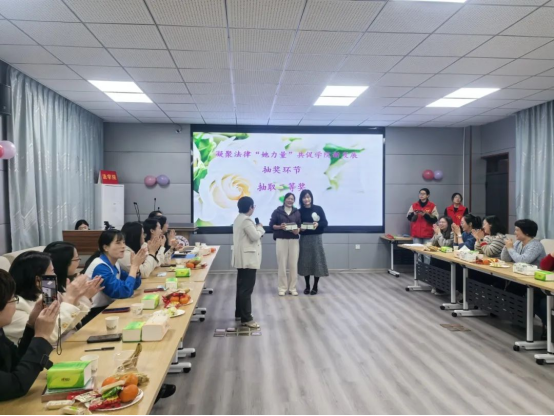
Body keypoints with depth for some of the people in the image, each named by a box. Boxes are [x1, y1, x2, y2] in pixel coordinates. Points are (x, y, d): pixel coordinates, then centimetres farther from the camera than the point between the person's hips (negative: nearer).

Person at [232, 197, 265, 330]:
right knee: (247, 288, -9)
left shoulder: (239, 219, 15)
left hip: (243, 259, 11)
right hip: (248, 259, -11)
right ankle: (246, 318, -7)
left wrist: (257, 229, 6)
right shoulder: (246, 220, -18)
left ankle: (239, 313, 27)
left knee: (242, 286, 17)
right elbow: (255, 236, -21)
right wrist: (260, 228, -4)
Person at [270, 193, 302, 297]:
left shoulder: (297, 212, 11)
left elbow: (300, 225, 11)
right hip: (281, 240, -2)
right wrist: (280, 227, -15)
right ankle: (282, 288, 8)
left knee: (293, 265, 2)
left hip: (294, 240, 2)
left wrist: (298, 230, -11)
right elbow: (271, 225, 3)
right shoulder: (278, 211, 4)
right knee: (282, 264, -1)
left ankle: (292, 288, 11)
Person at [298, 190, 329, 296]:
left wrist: (318, 224, -20)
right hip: (304, 239, 1)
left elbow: (325, 223, -1)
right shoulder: (300, 211, 3)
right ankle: (307, 286, 16)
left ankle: (315, 286, 11)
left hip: (316, 238, -1)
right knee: (305, 261, 3)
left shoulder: (318, 209, 0)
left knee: (316, 261, 0)